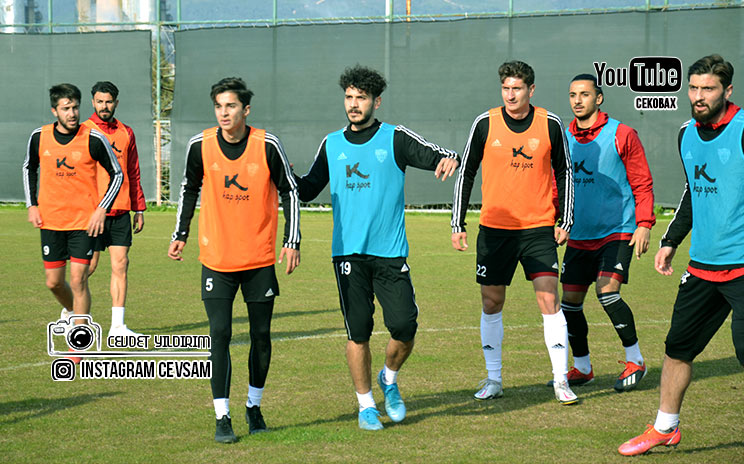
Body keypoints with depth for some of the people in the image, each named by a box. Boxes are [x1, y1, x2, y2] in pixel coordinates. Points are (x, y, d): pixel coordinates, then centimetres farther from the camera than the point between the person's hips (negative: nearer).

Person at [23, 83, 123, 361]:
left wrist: (101, 209, -9)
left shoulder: (93, 139, -9)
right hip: (50, 221, 3)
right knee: (53, 282, 6)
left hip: (85, 221, -3)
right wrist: (32, 205, 8)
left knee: (78, 280, -7)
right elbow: (29, 168, 18)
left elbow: (116, 174, 0)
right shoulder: (40, 137, 0)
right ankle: (72, 312, 39)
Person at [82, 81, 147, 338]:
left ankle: (117, 326, 1)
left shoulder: (126, 133, 11)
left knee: (120, 264, -1)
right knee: (88, 267, 0)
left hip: (120, 211, 4)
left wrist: (139, 209, 12)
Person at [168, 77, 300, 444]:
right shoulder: (200, 146, -5)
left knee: (261, 335, 7)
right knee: (219, 335, -6)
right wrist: (180, 235, 5)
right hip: (216, 258, 0)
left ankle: (254, 406, 27)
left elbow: (289, 192, 2)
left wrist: (292, 242, -3)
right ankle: (222, 417, 0)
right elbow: (189, 189, 11)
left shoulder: (267, 145, -8)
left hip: (261, 258, 0)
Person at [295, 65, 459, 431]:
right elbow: (308, 189, 20)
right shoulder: (332, 145, 11)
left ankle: (389, 379, 22)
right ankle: (366, 404, 15)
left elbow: (439, 157, -7)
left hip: (390, 252, -1)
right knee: (358, 332, 0)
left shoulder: (396, 139, 2)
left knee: (404, 327, -8)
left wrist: (449, 159, -31)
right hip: (348, 253, 1)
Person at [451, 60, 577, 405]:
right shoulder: (485, 124, -2)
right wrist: (458, 225, 2)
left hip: (539, 227, -1)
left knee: (549, 301, -8)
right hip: (494, 227, 1)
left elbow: (564, 172, 9)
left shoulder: (550, 124, -1)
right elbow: (466, 173, 5)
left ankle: (561, 380, -2)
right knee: (491, 302, 5)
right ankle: (493, 379, 18)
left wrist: (565, 221, 4)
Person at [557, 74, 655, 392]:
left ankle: (635, 360, -1)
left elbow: (642, 183, -4)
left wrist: (644, 224, -11)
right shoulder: (564, 138, 8)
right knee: (570, 301, 3)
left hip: (617, 232, -5)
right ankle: (582, 368, 21)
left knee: (607, 292, -19)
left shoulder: (620, 135, -6)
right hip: (579, 235, 5)